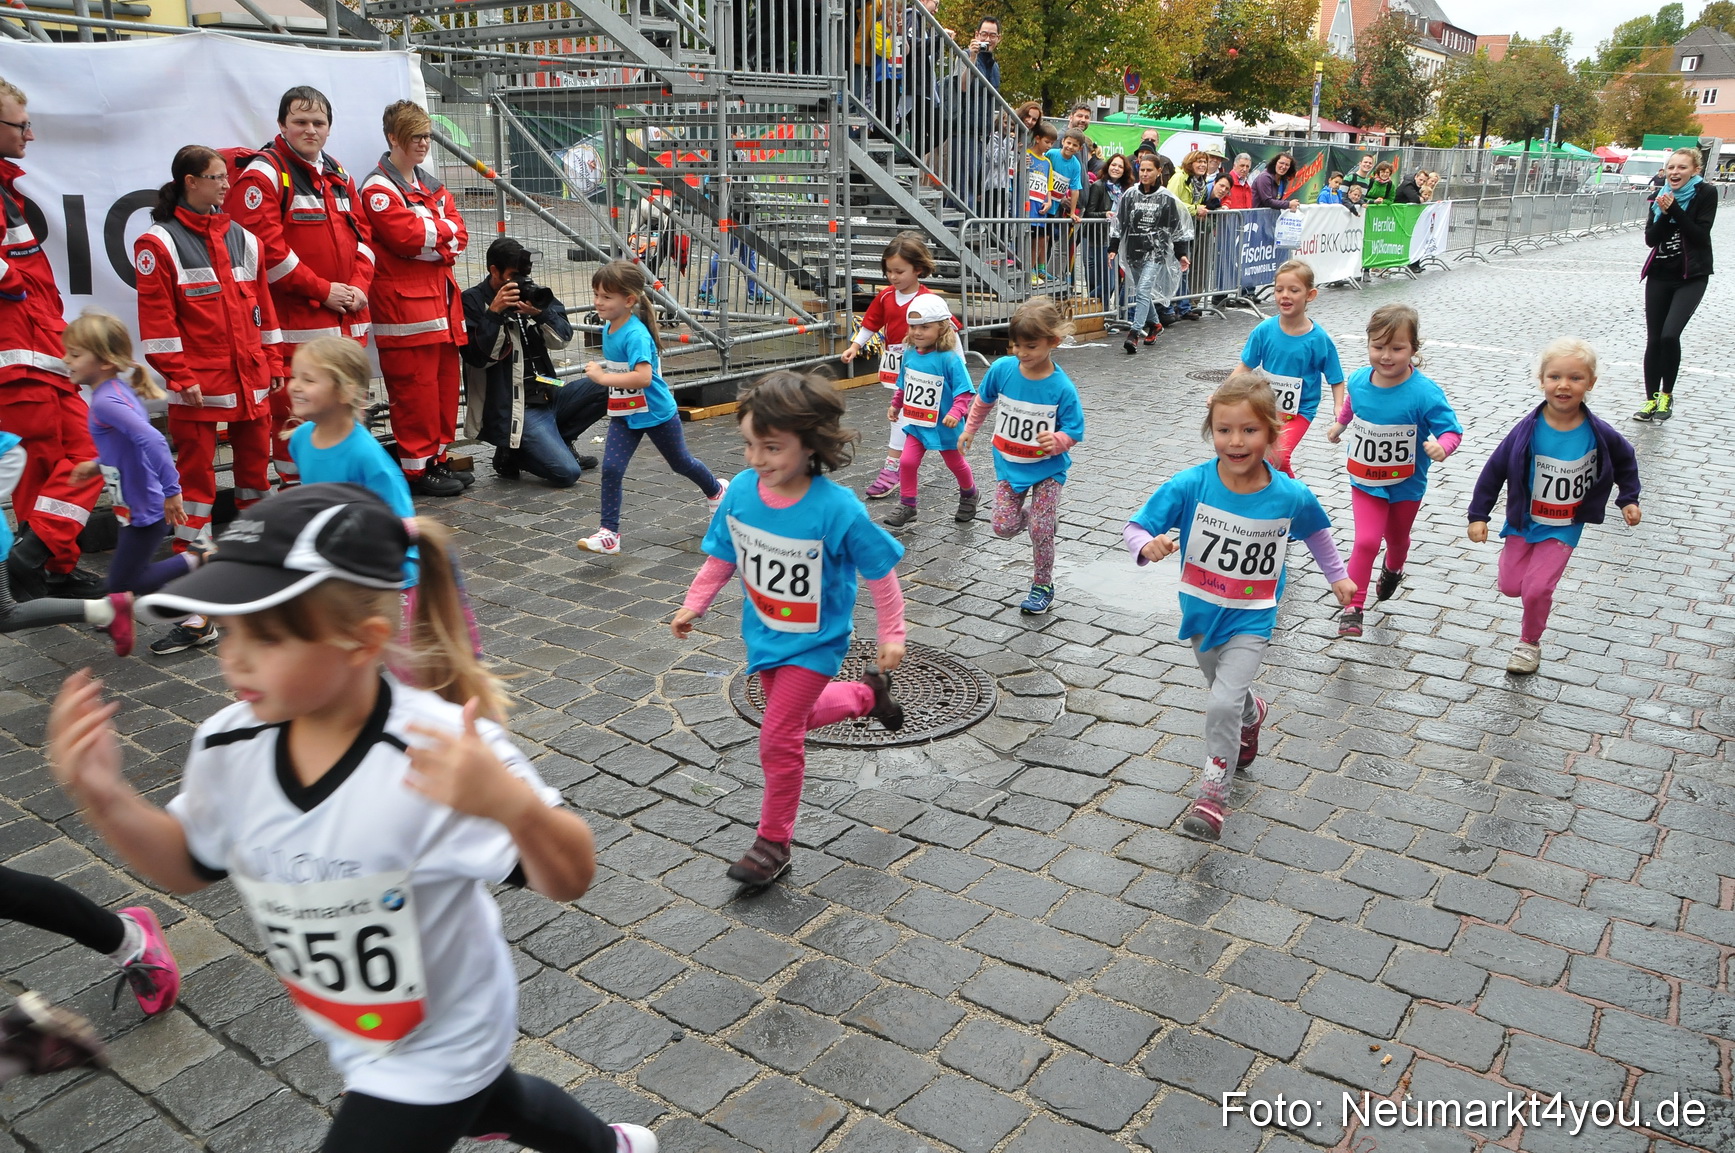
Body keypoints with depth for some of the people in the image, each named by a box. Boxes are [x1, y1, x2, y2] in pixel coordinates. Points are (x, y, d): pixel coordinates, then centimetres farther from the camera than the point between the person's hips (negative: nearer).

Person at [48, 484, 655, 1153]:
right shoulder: (229, 747, -16)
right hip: (351, 1039, 7)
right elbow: (189, 868, 2)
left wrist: (515, 804, -53)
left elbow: (569, 881, -32)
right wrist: (105, 799, -15)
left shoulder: (440, 754, -35)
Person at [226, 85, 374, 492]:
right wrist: (323, 290, -14)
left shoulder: (338, 175, 17)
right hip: (294, 319, -7)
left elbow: (361, 234, 17)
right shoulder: (263, 173, -5)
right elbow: (265, 246, -14)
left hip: (349, 319, 7)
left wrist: (358, 286, 0)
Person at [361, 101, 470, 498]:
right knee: (415, 388, -6)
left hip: (441, 295, 8)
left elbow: (459, 235, 8)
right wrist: (443, 231, -3)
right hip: (405, 303, -8)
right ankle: (417, 469, 2)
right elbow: (408, 236, -18)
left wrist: (430, 235, -9)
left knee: (444, 383, 11)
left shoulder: (433, 186, 19)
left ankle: (438, 459, 21)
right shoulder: (379, 189, -5)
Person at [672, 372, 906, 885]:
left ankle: (773, 841, 17)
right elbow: (721, 557, 1)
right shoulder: (740, 491, -15)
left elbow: (880, 571, -16)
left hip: (813, 641, -6)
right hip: (764, 633, 6)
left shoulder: (838, 509, -29)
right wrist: (692, 606, -1)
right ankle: (867, 693, 51)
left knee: (779, 737, -4)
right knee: (797, 716, 24)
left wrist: (892, 634, -10)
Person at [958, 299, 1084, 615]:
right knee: (1004, 528, 3)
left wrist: (1056, 441, -37)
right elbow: (984, 401, 7)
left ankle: (1043, 586, 22)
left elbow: (1073, 433, -15)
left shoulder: (1061, 388, -22)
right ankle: (1044, 517, 36)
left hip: (1047, 468, -3)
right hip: (1008, 464, 3)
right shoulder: (1002, 369, -14)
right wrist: (969, 429, 19)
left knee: (1040, 530, -1)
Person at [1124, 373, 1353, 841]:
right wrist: (1149, 546, -39)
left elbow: (1316, 531, 6)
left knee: (1222, 702, -18)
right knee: (1226, 694, 26)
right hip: (1201, 612, 3)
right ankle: (1252, 715, 62)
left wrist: (1337, 576, 15)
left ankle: (1212, 793, 0)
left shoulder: (1290, 496, -16)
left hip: (1251, 620, -2)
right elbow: (1135, 527, -17)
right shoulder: (1189, 486, -20)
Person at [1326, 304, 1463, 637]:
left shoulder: (1425, 393, -26)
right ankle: (1352, 607, -3)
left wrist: (1441, 447, -44)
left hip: (1406, 486, -1)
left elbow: (1452, 430, -23)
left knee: (1397, 538, 24)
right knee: (1366, 542, -13)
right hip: (1365, 482, 1)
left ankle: (1393, 571, 58)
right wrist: (1339, 425, 24)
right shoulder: (1358, 381, -12)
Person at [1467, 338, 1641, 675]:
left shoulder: (1598, 433, -15)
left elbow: (1625, 461, 8)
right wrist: (1478, 515, -9)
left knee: (1537, 589, -9)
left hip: (1564, 528, -1)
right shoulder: (1528, 430, -18)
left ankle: (1529, 642, 18)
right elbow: (1495, 470, -9)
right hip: (1523, 520, 1)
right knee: (1510, 586, 5)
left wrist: (1629, 500, 7)